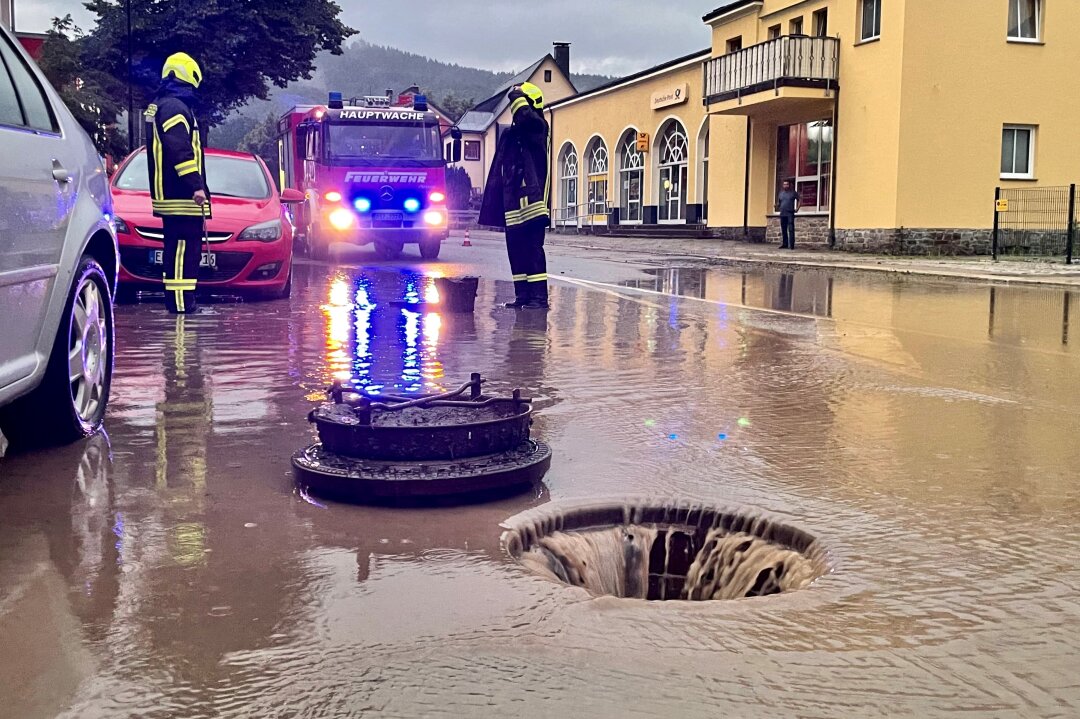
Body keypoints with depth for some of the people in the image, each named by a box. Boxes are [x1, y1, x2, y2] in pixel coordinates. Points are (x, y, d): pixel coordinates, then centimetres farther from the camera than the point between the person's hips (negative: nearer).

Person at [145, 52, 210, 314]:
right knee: (184, 248, -11)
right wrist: (196, 185, -24)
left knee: (179, 248, 13)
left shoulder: (158, 106, 24)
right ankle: (181, 301, -13)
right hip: (181, 195, -11)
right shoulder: (174, 107, -11)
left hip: (171, 196, 11)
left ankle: (180, 300, 18)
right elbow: (180, 150, -22)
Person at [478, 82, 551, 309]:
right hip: (513, 205, 9)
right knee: (516, 250, 8)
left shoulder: (537, 126, -3)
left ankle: (539, 297, -9)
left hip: (531, 202, -9)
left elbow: (524, 114, -29)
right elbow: (499, 174, 23)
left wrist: (516, 94, -10)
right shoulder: (511, 134, 20)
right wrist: (493, 205, 19)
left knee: (533, 249, -10)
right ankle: (523, 295, 13)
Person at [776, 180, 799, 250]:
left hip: (790, 214, -5)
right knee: (783, 230, 8)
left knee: (791, 229, -9)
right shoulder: (781, 193, 15)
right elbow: (778, 202, 23)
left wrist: (797, 208, -3)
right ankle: (785, 244, 15)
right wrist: (777, 207, 2)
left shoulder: (793, 193, 2)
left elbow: (799, 200, 7)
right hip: (782, 214, 5)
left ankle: (791, 245, -11)